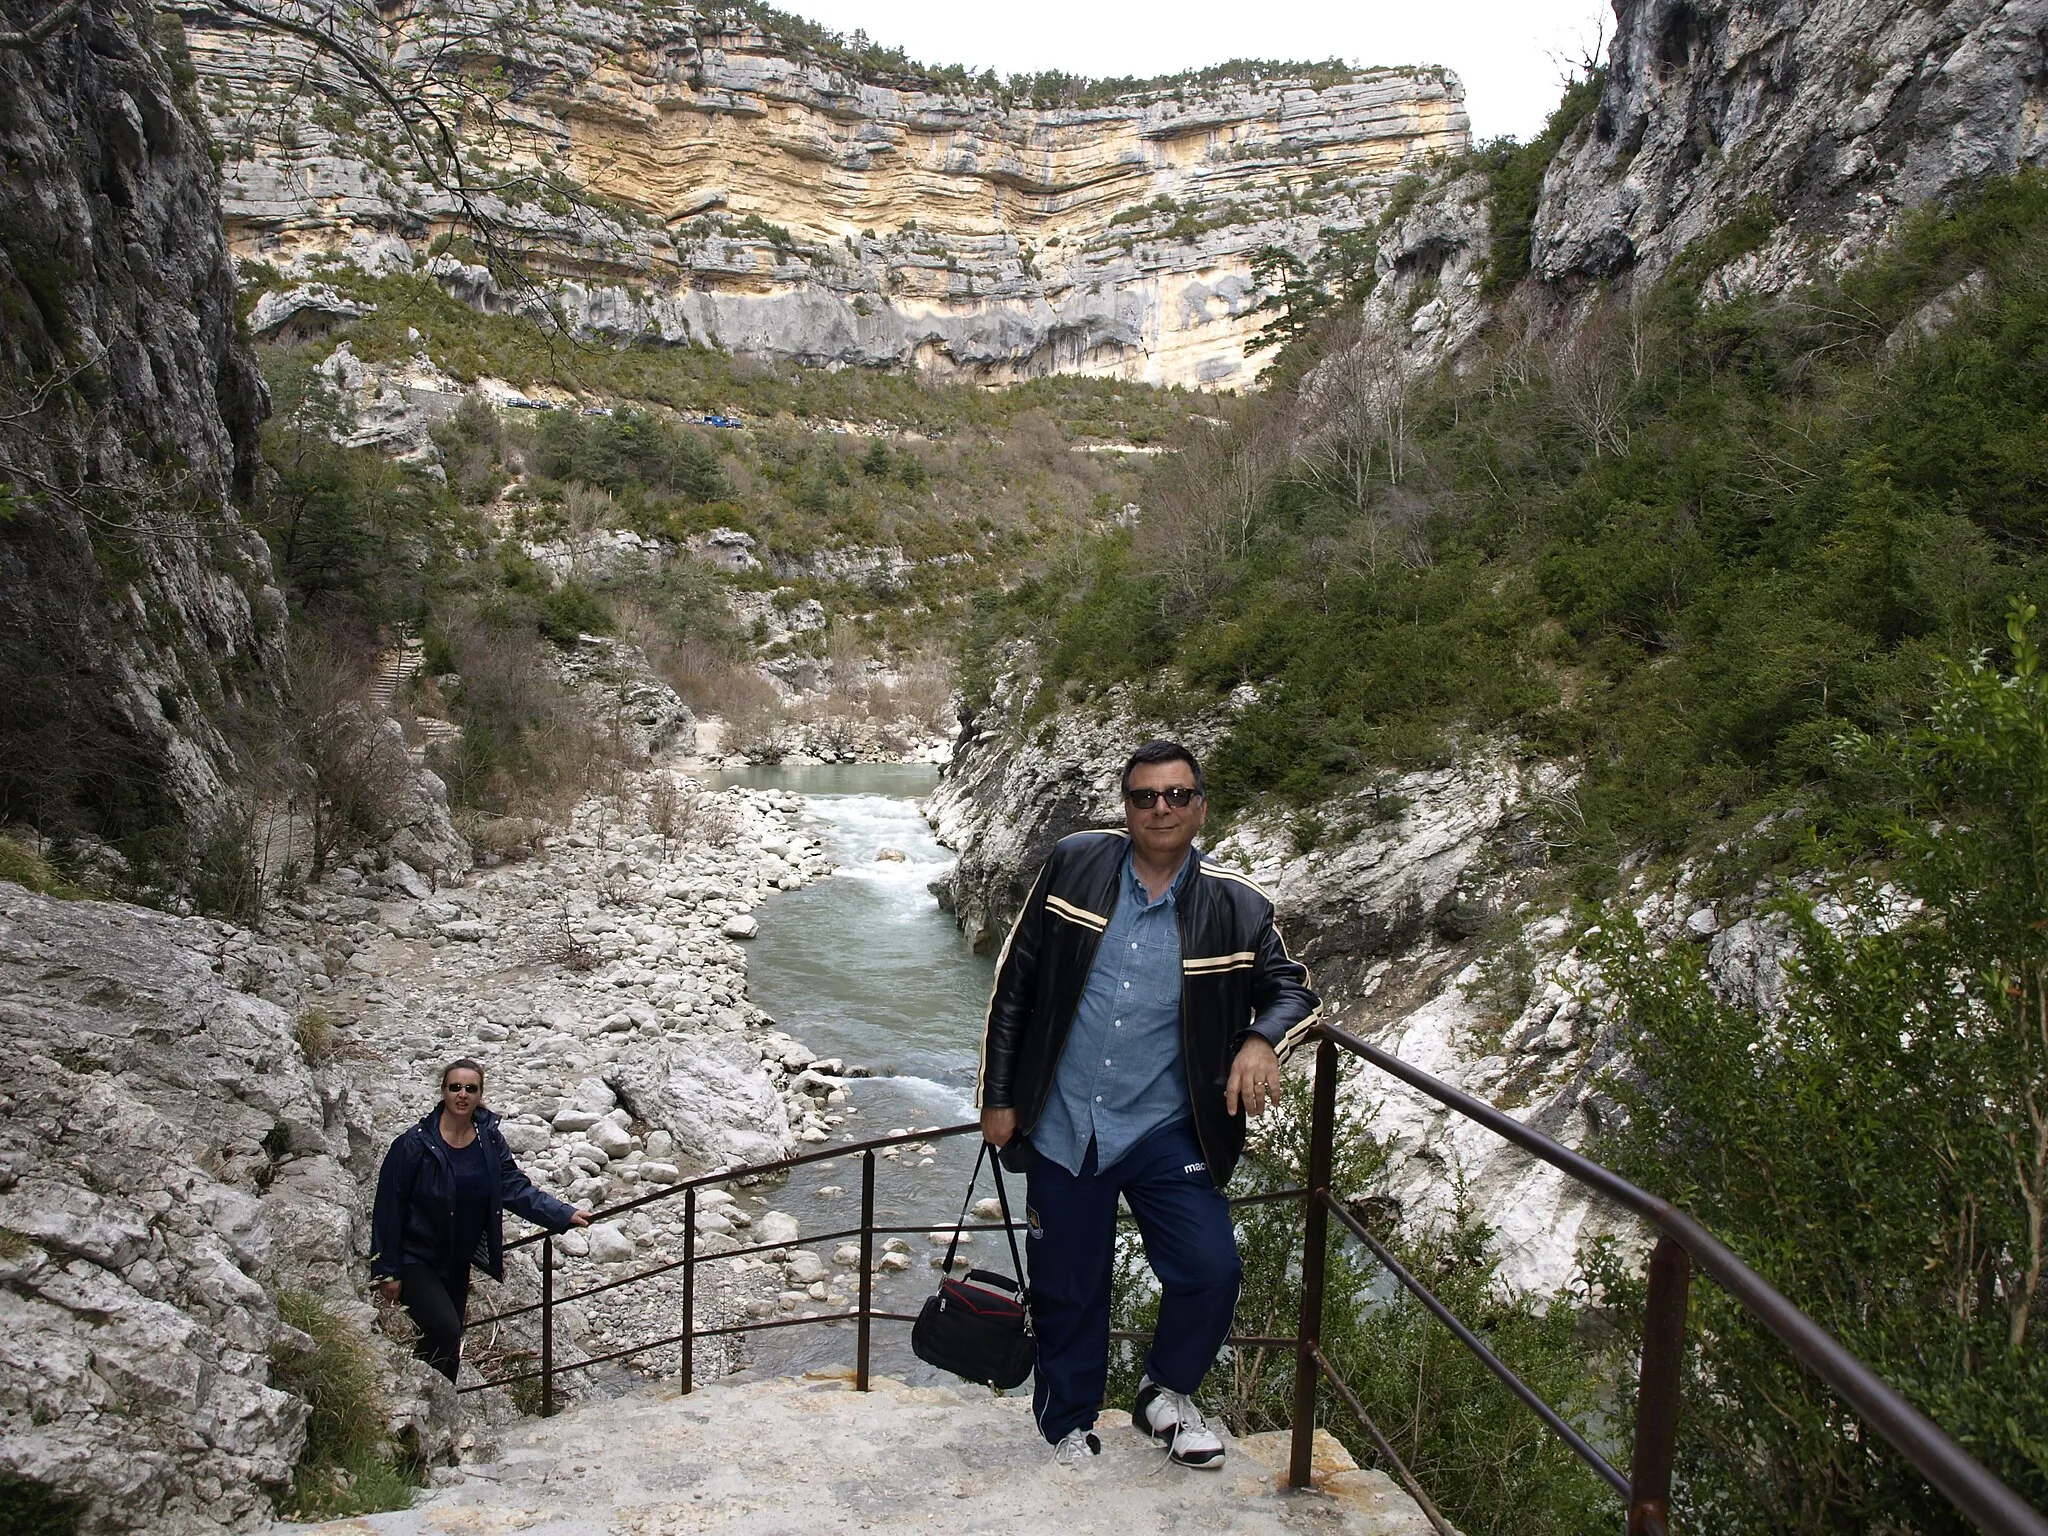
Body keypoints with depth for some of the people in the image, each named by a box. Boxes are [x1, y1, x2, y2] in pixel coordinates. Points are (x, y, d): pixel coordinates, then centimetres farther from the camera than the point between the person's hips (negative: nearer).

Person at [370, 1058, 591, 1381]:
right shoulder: (414, 1143, -17)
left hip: (458, 1260, 5)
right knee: (444, 1330, -20)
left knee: (450, 1341, 14)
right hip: (414, 1258, -5)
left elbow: (516, 1187, -8)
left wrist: (564, 1215, -21)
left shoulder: (489, 1140, -4)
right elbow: (389, 1206, -13)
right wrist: (387, 1270, -13)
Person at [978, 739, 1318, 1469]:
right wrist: (998, 1094, 3)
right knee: (1066, 1292, 11)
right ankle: (1069, 1431, 38)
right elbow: (1014, 984, 1)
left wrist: (1262, 1040, -14)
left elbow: (1290, 989, 9)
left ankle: (1165, 1394, 20)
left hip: (1165, 1130, 0)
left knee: (1210, 1270, -12)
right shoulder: (1075, 865, -5)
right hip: (1062, 1127, 0)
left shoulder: (1234, 905, -4)